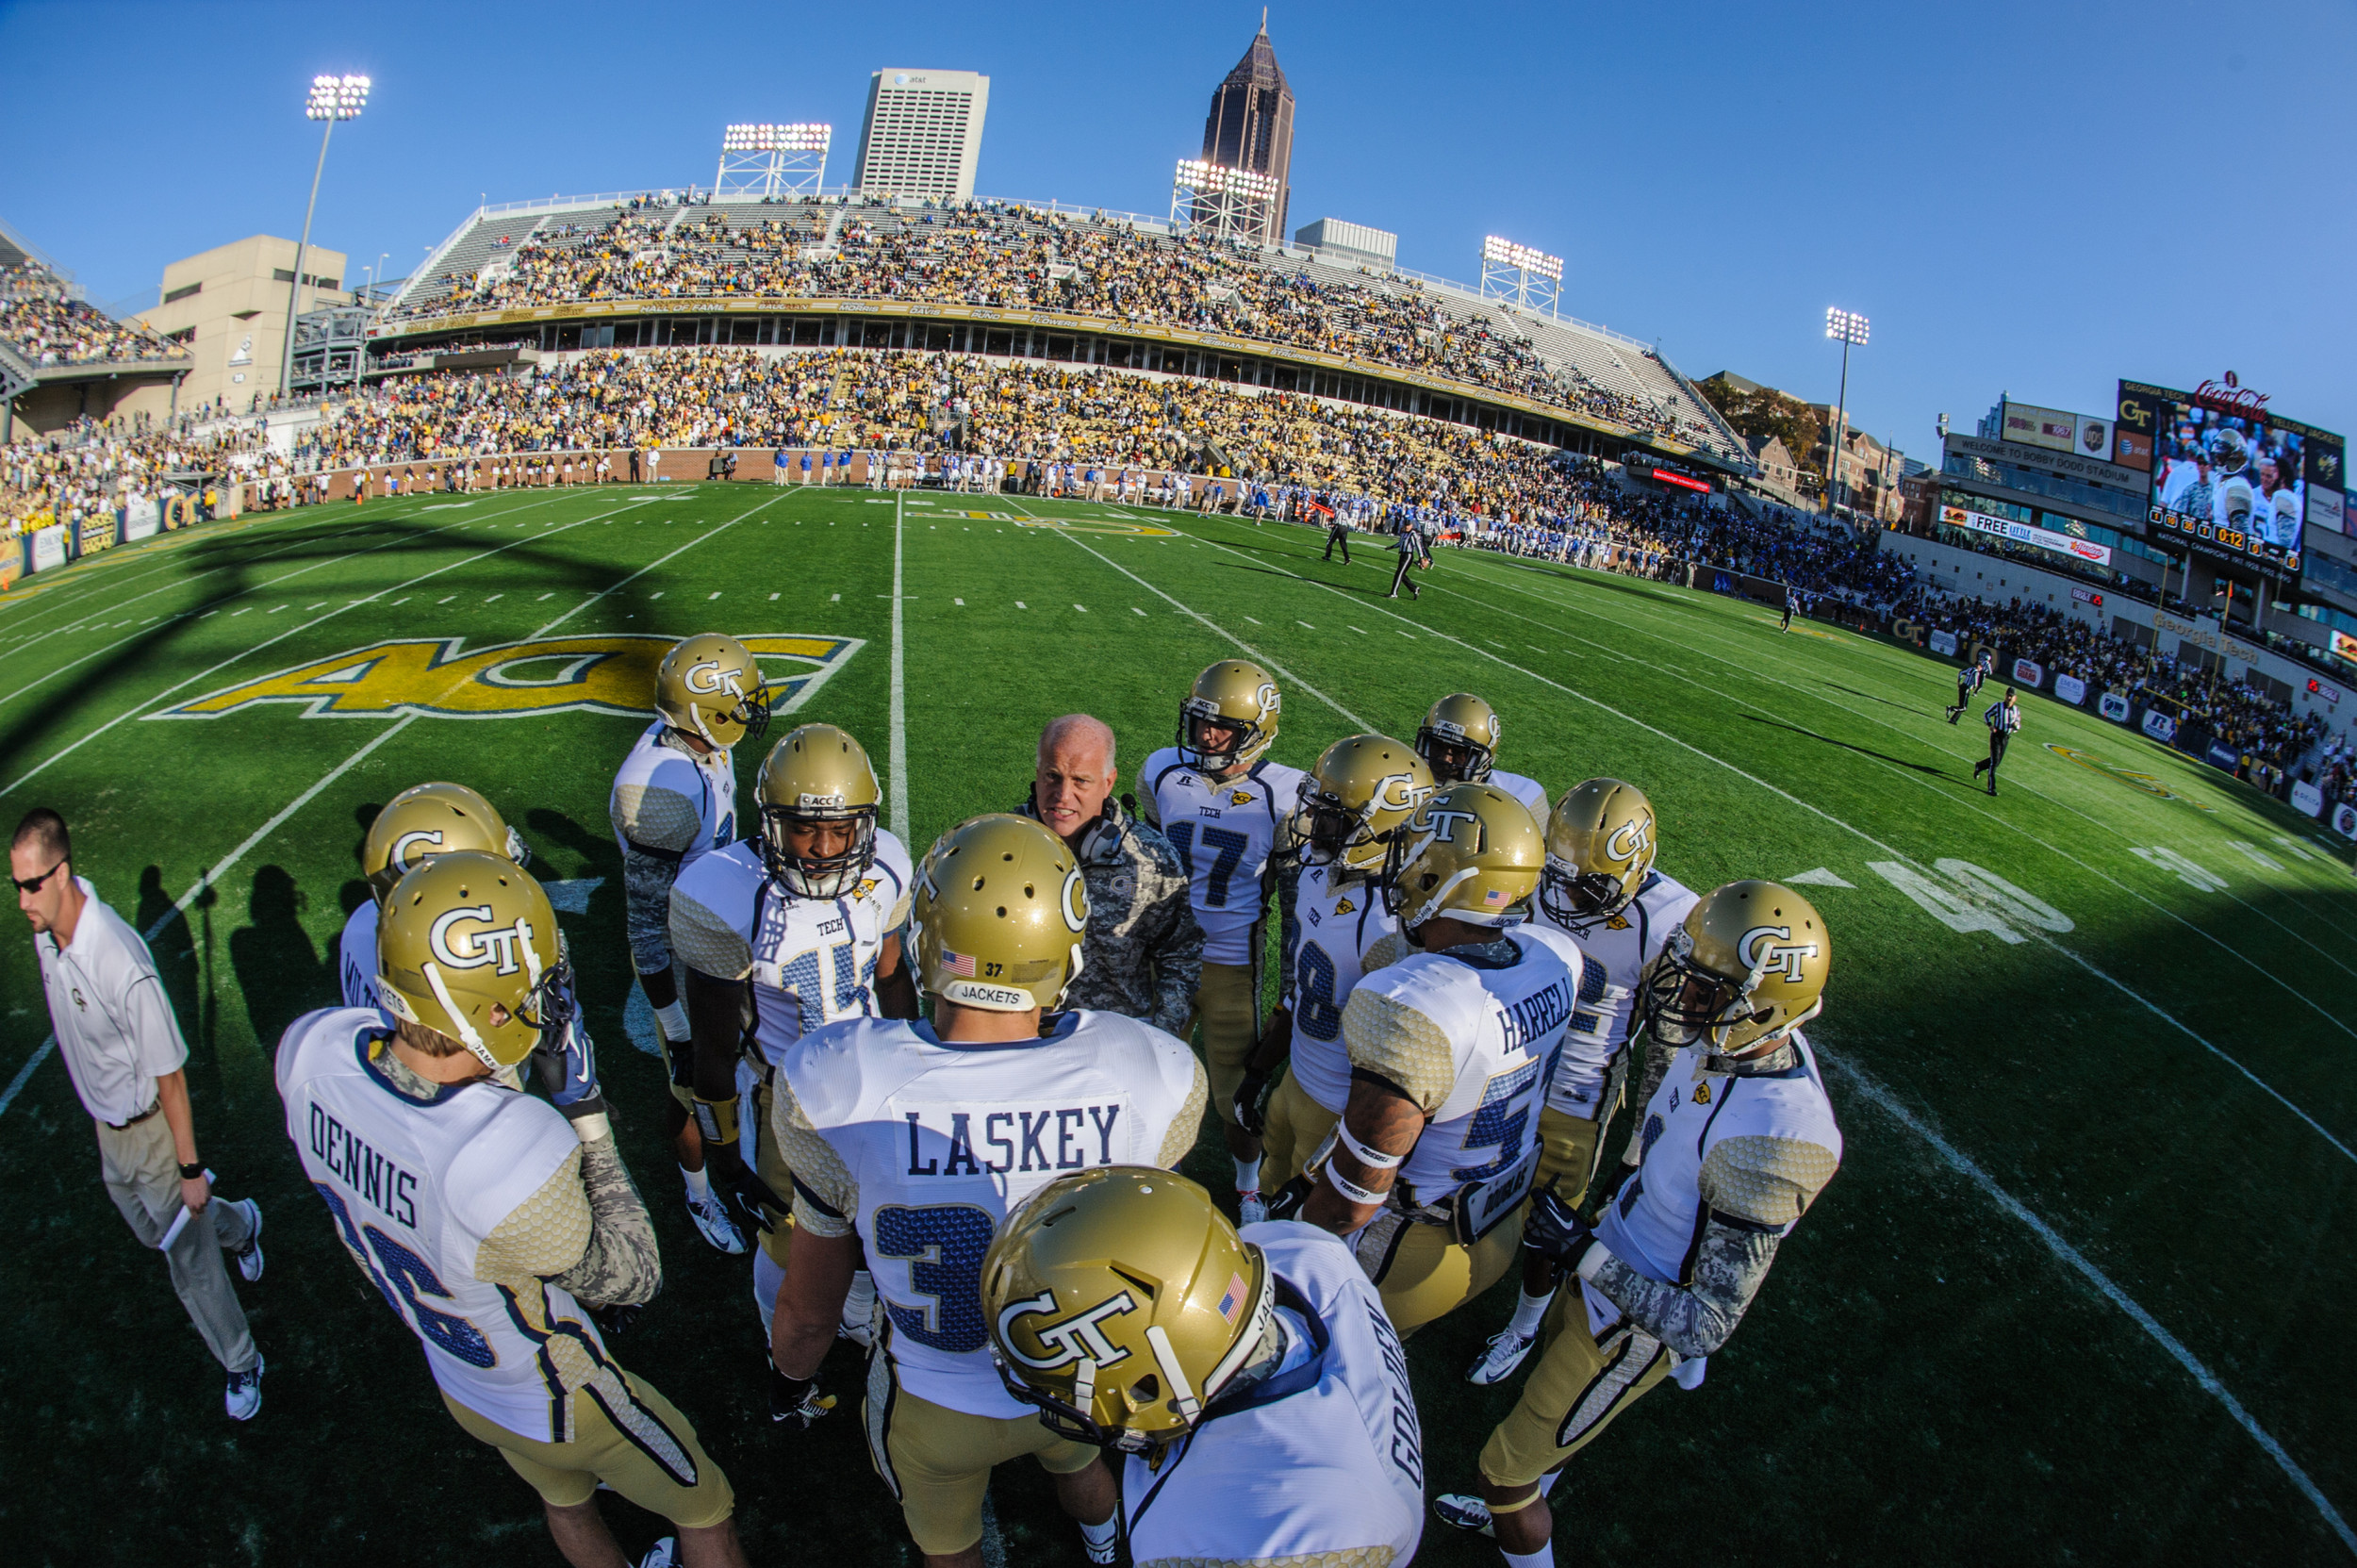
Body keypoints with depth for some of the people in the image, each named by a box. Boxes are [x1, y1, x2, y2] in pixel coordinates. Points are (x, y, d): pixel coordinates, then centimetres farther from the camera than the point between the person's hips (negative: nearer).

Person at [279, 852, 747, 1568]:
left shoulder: (313, 1051, -27)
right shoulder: (514, 1158, -45)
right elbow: (631, 1279, -24)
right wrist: (586, 1113, -25)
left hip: (455, 1381, 7)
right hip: (555, 1402, -6)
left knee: (566, 1503, 36)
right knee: (705, 1510, 22)